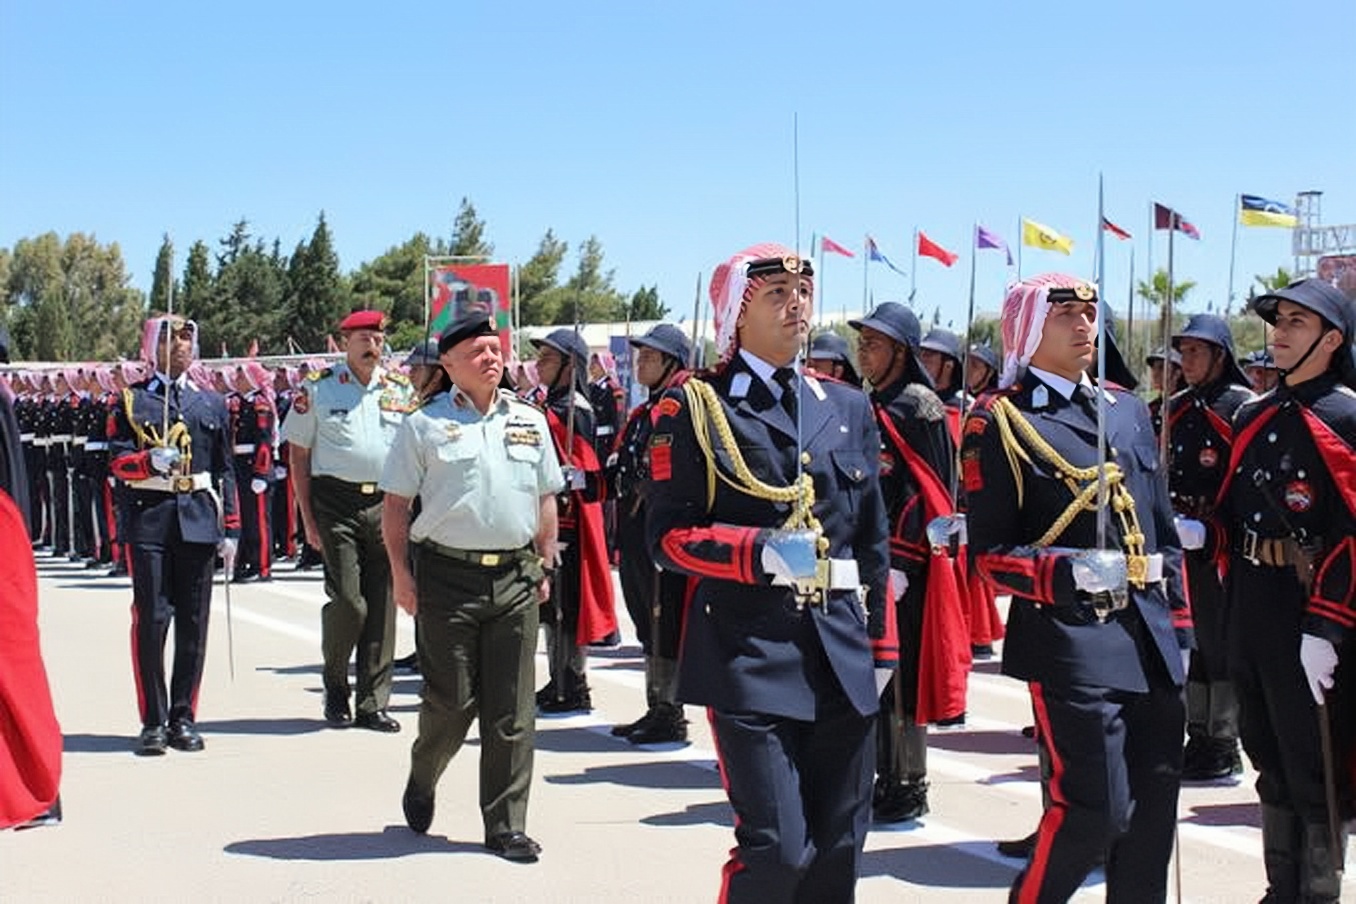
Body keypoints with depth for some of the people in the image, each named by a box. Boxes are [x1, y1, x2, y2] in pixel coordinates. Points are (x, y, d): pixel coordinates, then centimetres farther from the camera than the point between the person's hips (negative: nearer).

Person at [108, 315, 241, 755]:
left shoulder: (212, 404, 14)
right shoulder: (131, 400, 7)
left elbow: (225, 471, 14)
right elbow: (117, 461, -1)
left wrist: (230, 529, 8)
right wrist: (149, 461, -22)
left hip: (198, 520, 3)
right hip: (149, 519, -2)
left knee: (193, 623, 4)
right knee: (151, 619, -4)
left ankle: (183, 718, 13)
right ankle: (153, 722, 4)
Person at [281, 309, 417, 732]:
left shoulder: (401, 389, 10)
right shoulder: (317, 388, 2)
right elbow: (298, 453, 3)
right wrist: (308, 517, -3)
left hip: (385, 503, 3)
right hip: (337, 502, -3)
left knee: (382, 605, 3)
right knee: (347, 601, -9)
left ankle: (373, 703, 11)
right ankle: (335, 686, 15)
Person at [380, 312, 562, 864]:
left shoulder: (530, 422, 12)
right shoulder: (425, 425, 1)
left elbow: (545, 500, 18)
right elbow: (396, 504, 2)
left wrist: (545, 566, 12)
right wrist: (401, 574, -4)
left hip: (515, 576, 3)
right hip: (448, 575, -3)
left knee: (511, 712, 3)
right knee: (451, 702, 1)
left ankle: (506, 826, 11)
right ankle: (421, 782, 31)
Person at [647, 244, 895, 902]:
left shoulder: (848, 408, 14)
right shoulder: (692, 408, -1)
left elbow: (872, 540, 16)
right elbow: (668, 536, -6)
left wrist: (880, 647, 13)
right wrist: (760, 553, -21)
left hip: (842, 657, 5)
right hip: (749, 656, -5)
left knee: (838, 848, 9)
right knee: (777, 848, -9)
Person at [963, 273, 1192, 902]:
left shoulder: (1126, 410, 15)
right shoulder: (999, 421, -5)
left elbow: (1161, 526, 18)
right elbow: (990, 555, -8)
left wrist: (1179, 624, 14)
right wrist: (1070, 571, -23)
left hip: (1150, 637, 7)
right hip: (1071, 638, -6)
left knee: (1154, 805, 10)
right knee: (1094, 809, -8)